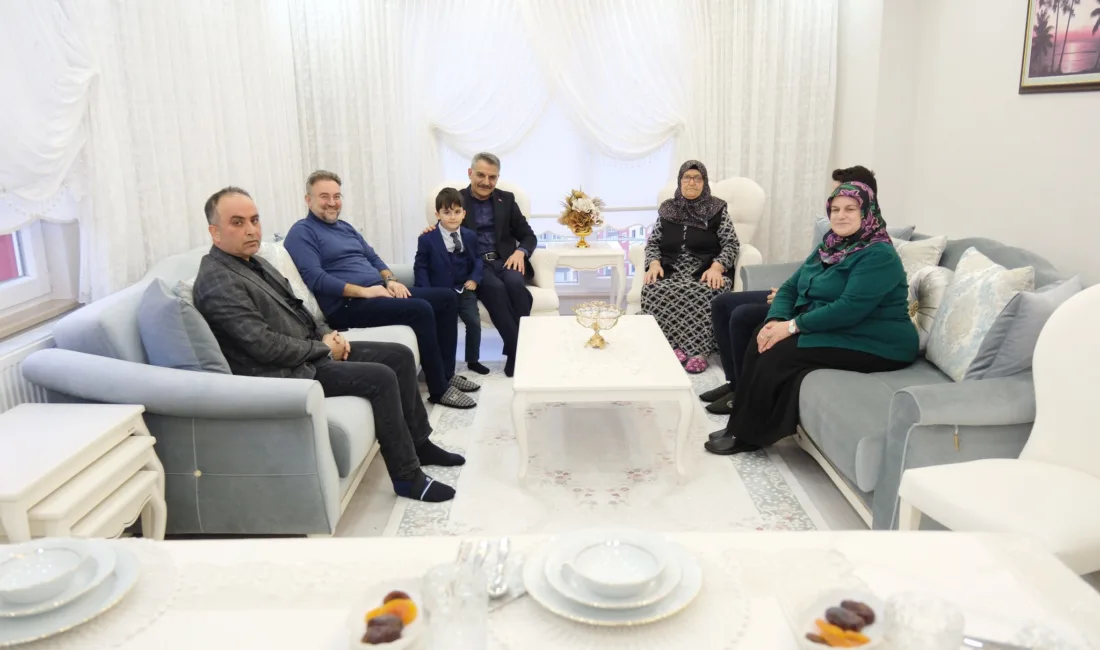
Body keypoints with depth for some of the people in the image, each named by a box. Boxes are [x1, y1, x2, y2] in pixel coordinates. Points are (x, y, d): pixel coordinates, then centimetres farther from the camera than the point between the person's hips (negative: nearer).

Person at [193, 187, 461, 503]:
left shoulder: (253, 261, 11)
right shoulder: (218, 284, -20)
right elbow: (267, 346, -24)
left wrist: (326, 334, 1)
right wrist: (324, 349, -13)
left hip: (310, 350, 10)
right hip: (285, 371, -10)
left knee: (400, 355, 5)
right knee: (381, 378, -22)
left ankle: (419, 442, 18)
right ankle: (408, 477, -10)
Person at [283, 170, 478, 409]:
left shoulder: (346, 227, 22)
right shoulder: (302, 233, -5)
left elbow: (373, 257, 23)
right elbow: (315, 278, -17)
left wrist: (390, 280, 0)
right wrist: (364, 291, -21)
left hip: (378, 292, 9)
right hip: (347, 304, -9)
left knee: (447, 297, 2)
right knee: (420, 309, -28)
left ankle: (446, 372, 6)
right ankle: (439, 389, -18)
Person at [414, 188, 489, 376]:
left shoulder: (470, 237, 3)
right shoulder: (427, 239, -8)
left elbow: (477, 260, 13)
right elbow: (420, 267, -6)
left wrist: (474, 279, -6)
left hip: (464, 290, 3)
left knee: (474, 322, 0)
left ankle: (473, 360, 18)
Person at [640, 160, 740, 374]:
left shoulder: (717, 208, 8)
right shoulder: (667, 209, 16)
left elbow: (731, 244, 1)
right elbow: (652, 242, 14)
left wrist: (716, 267, -18)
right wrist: (654, 263, -8)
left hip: (706, 272, -2)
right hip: (671, 271, 3)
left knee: (703, 294, -38)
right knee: (654, 290, -32)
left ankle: (699, 349, -28)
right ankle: (673, 346, -25)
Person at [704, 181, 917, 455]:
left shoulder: (879, 255, -16)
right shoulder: (830, 247, 12)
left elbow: (850, 308, -28)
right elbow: (791, 287, 7)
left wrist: (793, 325, -25)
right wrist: (776, 320, -13)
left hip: (873, 344, -9)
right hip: (828, 329, 9)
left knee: (779, 353, -23)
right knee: (763, 339, -11)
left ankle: (748, 435, -10)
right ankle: (743, 427, -7)